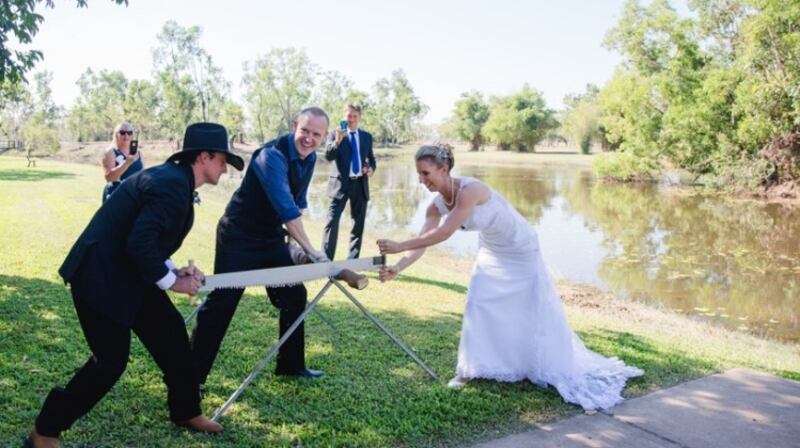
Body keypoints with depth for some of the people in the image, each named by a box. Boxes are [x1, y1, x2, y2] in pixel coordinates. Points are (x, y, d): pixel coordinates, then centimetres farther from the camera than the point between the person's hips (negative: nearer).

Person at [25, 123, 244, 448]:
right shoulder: (172, 184, -23)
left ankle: (186, 411, 28)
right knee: (111, 360, -4)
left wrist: (174, 271, 4)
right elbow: (140, 243, -29)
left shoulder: (174, 179, 9)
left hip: (126, 274, 10)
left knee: (172, 335, 12)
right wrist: (171, 281, -15)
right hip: (100, 277, -10)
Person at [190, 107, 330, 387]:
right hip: (239, 237, -8)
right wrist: (310, 250, -30)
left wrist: (293, 240, 6)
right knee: (222, 302, -5)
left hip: (271, 237, 8)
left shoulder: (310, 159, 2)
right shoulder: (272, 155, -25)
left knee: (295, 296, 9)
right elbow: (286, 207, -31)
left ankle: (291, 364, 24)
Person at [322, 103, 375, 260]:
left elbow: (371, 157, 20)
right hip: (341, 183, -4)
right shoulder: (335, 134, 1)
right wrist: (337, 141, -26)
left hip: (360, 184, 4)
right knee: (332, 221, -10)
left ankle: (353, 259, 21)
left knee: (358, 223, 9)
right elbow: (328, 156, -10)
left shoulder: (367, 136, 13)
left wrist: (371, 168, -2)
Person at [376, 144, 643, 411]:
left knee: (533, 311, 7)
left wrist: (400, 246, -38)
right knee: (477, 304, -2)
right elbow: (422, 243, -14)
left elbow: (443, 234, -40)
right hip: (491, 253, 6)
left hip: (520, 251, -6)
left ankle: (561, 370, 28)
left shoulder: (470, 190, -36)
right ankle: (467, 371, 10)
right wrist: (397, 268, -28)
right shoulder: (437, 205, -12)